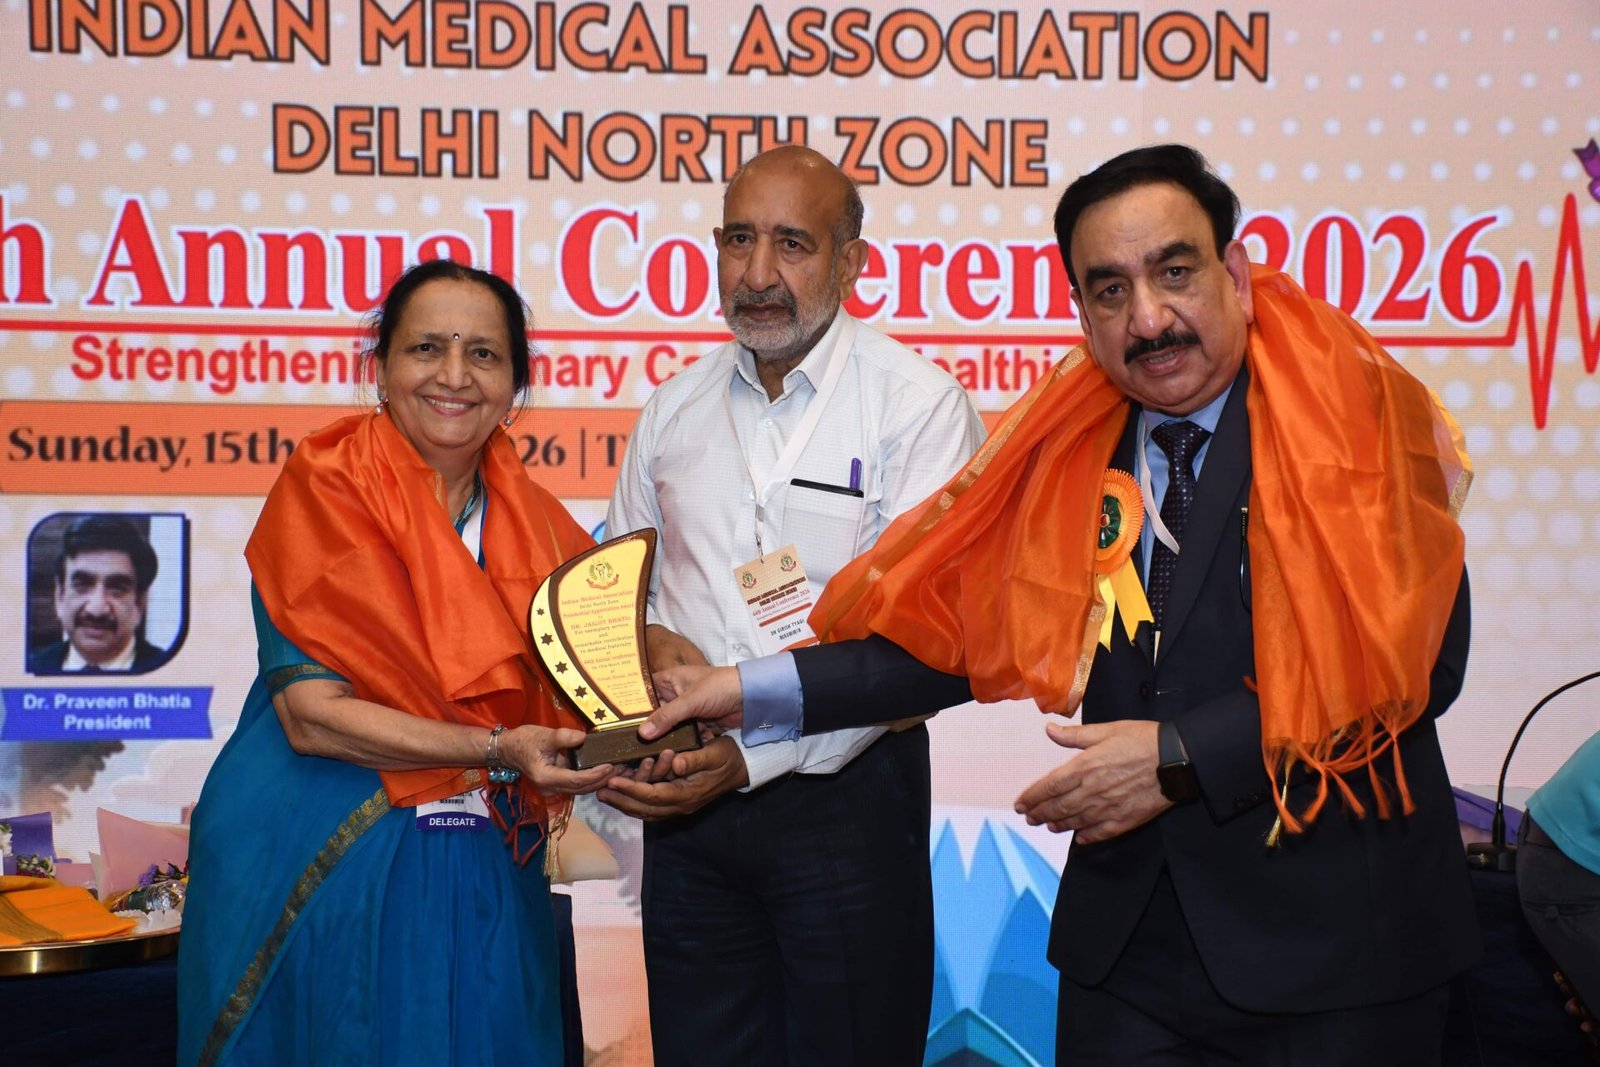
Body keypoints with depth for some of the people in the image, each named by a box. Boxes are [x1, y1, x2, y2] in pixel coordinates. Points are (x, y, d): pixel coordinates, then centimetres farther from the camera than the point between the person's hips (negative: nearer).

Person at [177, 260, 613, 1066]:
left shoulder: (534, 523, 5)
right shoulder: (323, 492, -9)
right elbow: (311, 714, -15)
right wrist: (497, 751, -23)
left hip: (486, 879, 4)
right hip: (330, 871, -4)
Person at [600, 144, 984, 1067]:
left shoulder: (918, 404, -9)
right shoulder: (675, 409, 9)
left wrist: (752, 757, -20)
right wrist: (648, 642, -7)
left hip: (846, 791, -4)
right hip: (687, 797, 5)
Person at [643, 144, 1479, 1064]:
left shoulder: (1358, 422, -8)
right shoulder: (1069, 458, 6)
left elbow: (1417, 653, -17)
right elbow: (954, 629, 6)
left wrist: (1180, 755, -17)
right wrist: (755, 694, -3)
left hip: (1339, 946, -4)